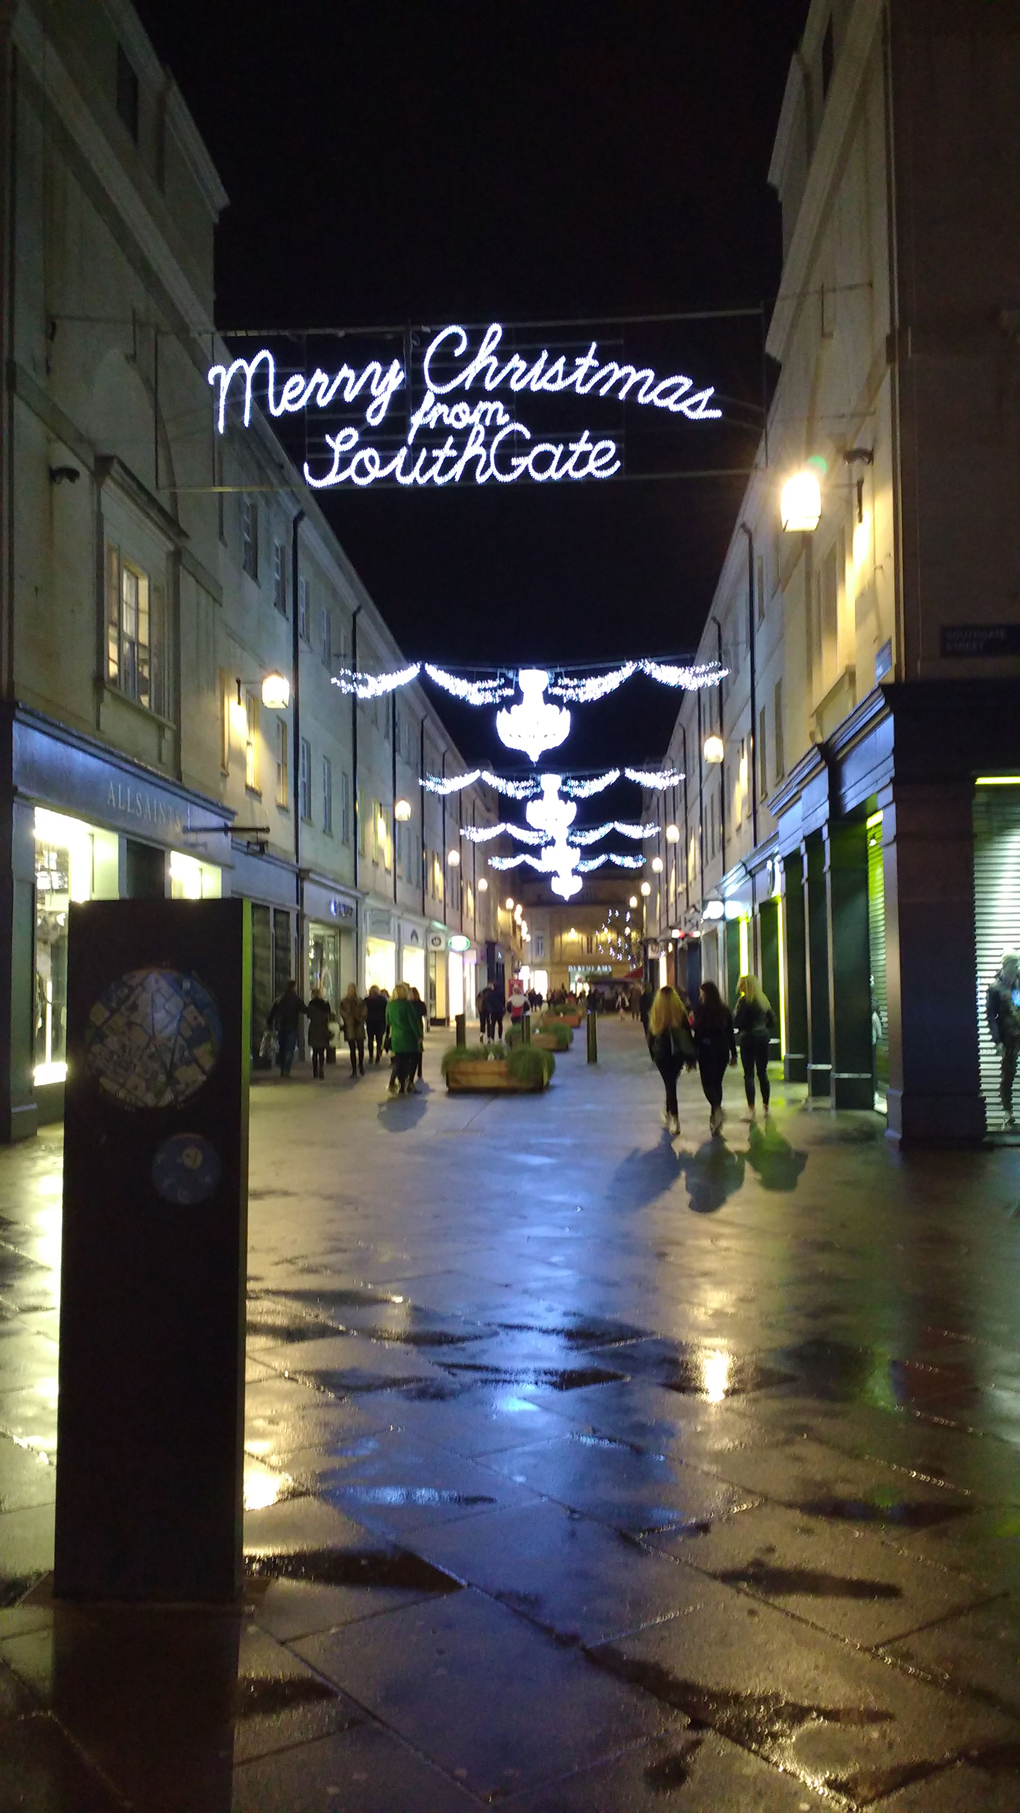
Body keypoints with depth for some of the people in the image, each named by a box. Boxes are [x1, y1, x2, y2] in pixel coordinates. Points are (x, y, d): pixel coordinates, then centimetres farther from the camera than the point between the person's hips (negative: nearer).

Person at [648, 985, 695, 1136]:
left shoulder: (655, 1014, -9)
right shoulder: (681, 1012, -7)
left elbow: (651, 1037, -1)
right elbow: (689, 1034, -3)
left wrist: (653, 1055, 14)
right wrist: (690, 1057, 6)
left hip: (662, 1054, -2)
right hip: (678, 1054, 2)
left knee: (670, 1085, 4)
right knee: (671, 1083, 20)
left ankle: (675, 1120, -5)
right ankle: (668, 1115, 33)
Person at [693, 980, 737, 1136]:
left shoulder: (700, 1010, -11)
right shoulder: (725, 1010, 2)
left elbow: (697, 1033, -10)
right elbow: (730, 1033, 5)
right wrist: (734, 1053, 12)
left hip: (706, 1051, -4)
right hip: (723, 1051, 4)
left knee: (707, 1083, 2)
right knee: (717, 1082, 15)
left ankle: (716, 1108, -25)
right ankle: (716, 1117, 20)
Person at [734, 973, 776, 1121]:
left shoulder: (744, 1000, -11)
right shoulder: (764, 1000, 9)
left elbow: (736, 1022, -15)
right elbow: (772, 1020, 11)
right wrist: (766, 1032, 15)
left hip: (748, 1038, -6)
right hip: (763, 1038, 6)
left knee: (749, 1075, -2)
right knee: (763, 1073, 14)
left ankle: (752, 1111, -5)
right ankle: (766, 1107, 18)